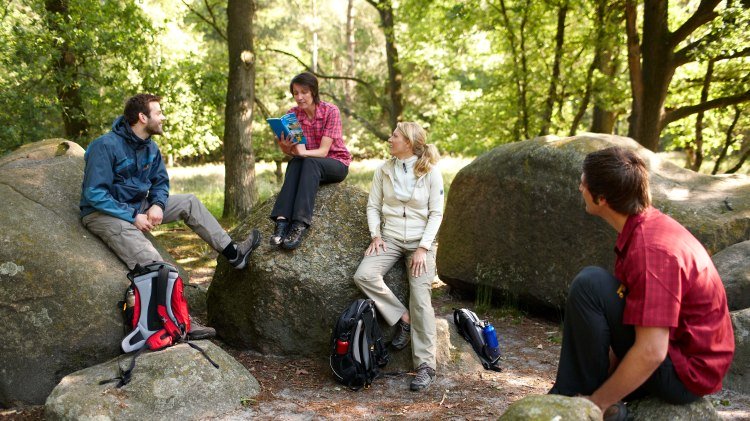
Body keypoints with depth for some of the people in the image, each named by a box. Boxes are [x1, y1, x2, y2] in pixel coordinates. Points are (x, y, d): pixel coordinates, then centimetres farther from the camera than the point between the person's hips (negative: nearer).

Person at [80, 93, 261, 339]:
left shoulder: (150, 148, 4)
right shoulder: (106, 146, -20)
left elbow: (161, 182, 12)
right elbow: (95, 194, -23)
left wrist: (157, 206, -11)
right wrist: (133, 217, -25)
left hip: (137, 206, 8)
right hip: (104, 214, -8)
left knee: (188, 202, 3)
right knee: (151, 262, -28)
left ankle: (233, 253, 7)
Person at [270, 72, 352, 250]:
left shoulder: (331, 112, -15)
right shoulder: (292, 114, -4)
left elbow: (323, 151, -21)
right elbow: (293, 151, -10)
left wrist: (303, 153, -41)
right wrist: (285, 147, -33)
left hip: (336, 163, -3)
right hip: (309, 165, 3)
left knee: (309, 163, -36)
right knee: (294, 164, -32)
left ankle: (300, 225, -49)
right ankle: (282, 220, -46)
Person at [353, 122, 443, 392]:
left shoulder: (430, 172, -4)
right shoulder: (384, 170, 7)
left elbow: (436, 213, -5)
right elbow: (373, 206, 11)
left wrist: (423, 247, -14)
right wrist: (375, 235, -5)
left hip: (420, 240, -3)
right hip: (389, 238, 4)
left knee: (420, 298, -18)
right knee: (363, 275, -24)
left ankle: (425, 366, -12)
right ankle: (402, 318, -7)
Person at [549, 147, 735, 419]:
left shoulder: (651, 250, -28)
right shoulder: (647, 226, 4)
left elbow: (650, 353, -32)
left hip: (682, 374, -10)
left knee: (589, 284, -24)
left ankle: (576, 399, -13)